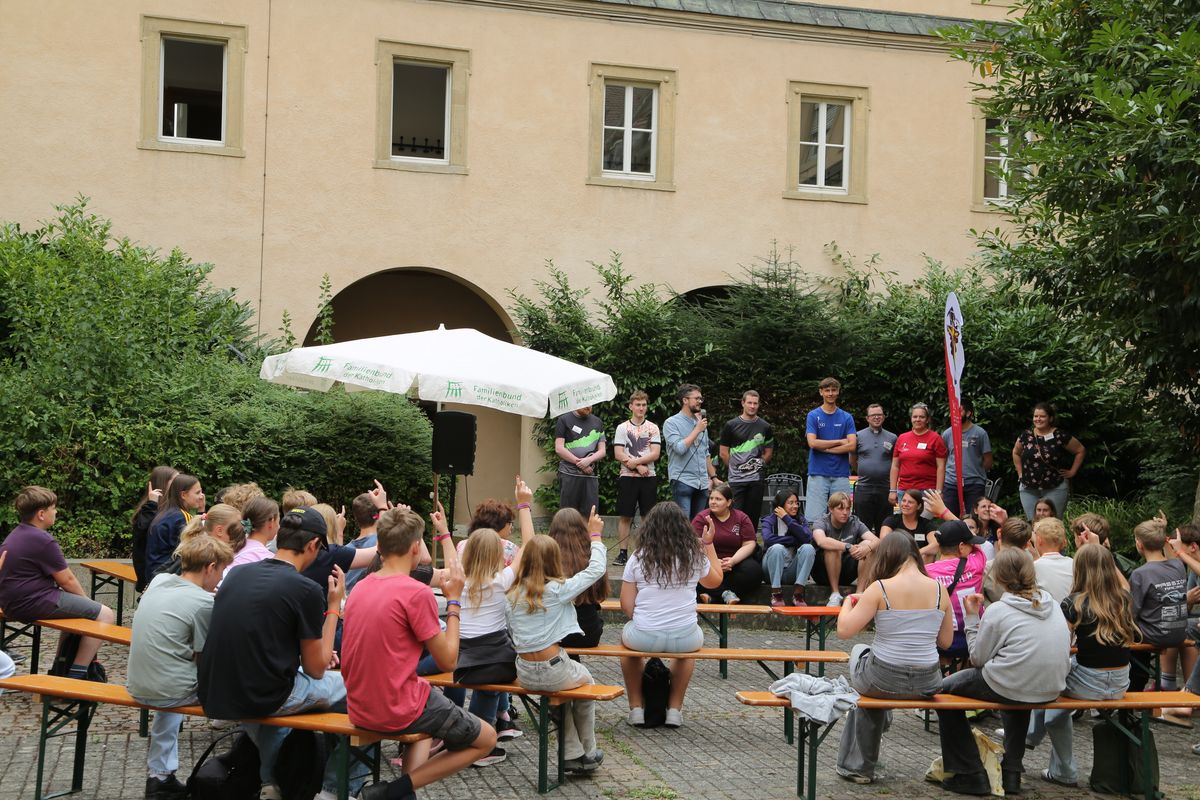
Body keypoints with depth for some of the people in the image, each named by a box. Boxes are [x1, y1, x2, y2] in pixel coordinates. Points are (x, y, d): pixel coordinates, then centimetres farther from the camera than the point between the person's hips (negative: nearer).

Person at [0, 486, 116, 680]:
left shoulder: (16, 534, 14)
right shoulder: (43, 541, -18)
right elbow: (67, 580, -12)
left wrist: (83, 600, 17)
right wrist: (86, 599, 7)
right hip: (32, 604, -11)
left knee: (78, 606, 30)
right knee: (105, 615, -9)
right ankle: (76, 675, -7)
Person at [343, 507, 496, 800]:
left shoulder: (360, 587, 4)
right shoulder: (417, 592, -18)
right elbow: (447, 661, -11)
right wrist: (454, 600, -4)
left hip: (359, 710, 7)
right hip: (398, 712, -7)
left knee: (431, 702, 36)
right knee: (486, 738, 13)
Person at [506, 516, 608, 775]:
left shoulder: (512, 594, 1)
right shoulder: (558, 589, -12)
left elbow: (510, 628, 9)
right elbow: (596, 568, -3)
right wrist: (595, 535, 10)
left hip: (524, 674, 4)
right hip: (552, 671, -4)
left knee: (563, 685, 34)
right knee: (586, 682, 29)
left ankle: (572, 755, 30)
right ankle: (587, 753, 37)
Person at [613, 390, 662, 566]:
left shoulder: (653, 428, 7)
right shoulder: (622, 428, 4)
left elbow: (655, 453, -4)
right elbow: (619, 454, -5)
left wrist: (635, 461, -14)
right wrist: (639, 467, -12)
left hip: (649, 478, 1)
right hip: (627, 477, -1)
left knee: (648, 516, 4)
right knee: (625, 516, 0)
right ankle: (622, 553, 4)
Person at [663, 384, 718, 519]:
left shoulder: (701, 423, 16)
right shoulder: (671, 423, -3)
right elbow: (680, 448, -18)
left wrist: (713, 477, 18)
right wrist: (697, 430, -10)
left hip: (702, 483, 7)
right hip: (682, 481, -6)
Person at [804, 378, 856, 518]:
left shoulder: (846, 418, 9)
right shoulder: (813, 416, 5)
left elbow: (852, 446, -2)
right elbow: (812, 443, -9)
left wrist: (825, 448, -7)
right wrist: (839, 441, -4)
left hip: (841, 474, 2)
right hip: (818, 474, -2)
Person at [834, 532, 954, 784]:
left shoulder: (880, 589, -15)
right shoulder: (940, 589, -3)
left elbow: (844, 630, -14)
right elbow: (945, 641, 7)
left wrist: (848, 603, 5)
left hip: (884, 681, -4)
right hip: (926, 685, 4)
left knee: (859, 650, 33)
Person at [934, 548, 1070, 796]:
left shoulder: (998, 611, -13)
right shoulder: (1053, 606, 5)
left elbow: (977, 659, -6)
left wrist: (972, 618, 2)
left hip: (1007, 688, -7)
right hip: (1051, 690, 7)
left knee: (945, 689, 14)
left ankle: (971, 775, 13)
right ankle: (1012, 771, 36)